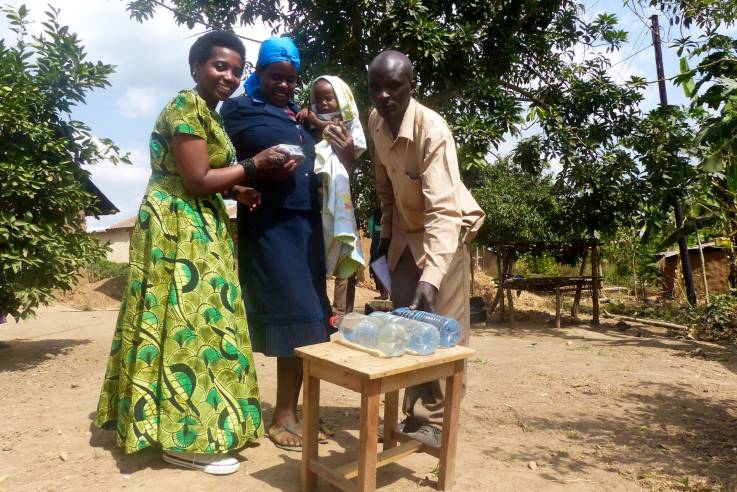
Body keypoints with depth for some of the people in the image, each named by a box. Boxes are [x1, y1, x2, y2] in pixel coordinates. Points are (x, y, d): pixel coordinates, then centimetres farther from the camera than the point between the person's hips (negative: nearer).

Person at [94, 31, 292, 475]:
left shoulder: (206, 111, 17)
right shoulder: (188, 106, -13)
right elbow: (195, 181, -20)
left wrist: (233, 190, 4)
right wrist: (253, 166, -14)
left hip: (195, 231, 10)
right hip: (180, 232, -10)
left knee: (193, 323, 14)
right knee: (190, 325, -5)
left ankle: (175, 425, 29)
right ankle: (185, 439, 9)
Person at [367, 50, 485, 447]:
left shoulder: (432, 131, -29)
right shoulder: (376, 121, -7)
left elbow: (444, 211, -38)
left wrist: (430, 277, -48)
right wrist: (386, 234, 10)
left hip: (445, 233, -6)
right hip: (405, 232, 7)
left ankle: (435, 422, 12)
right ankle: (415, 416, 23)